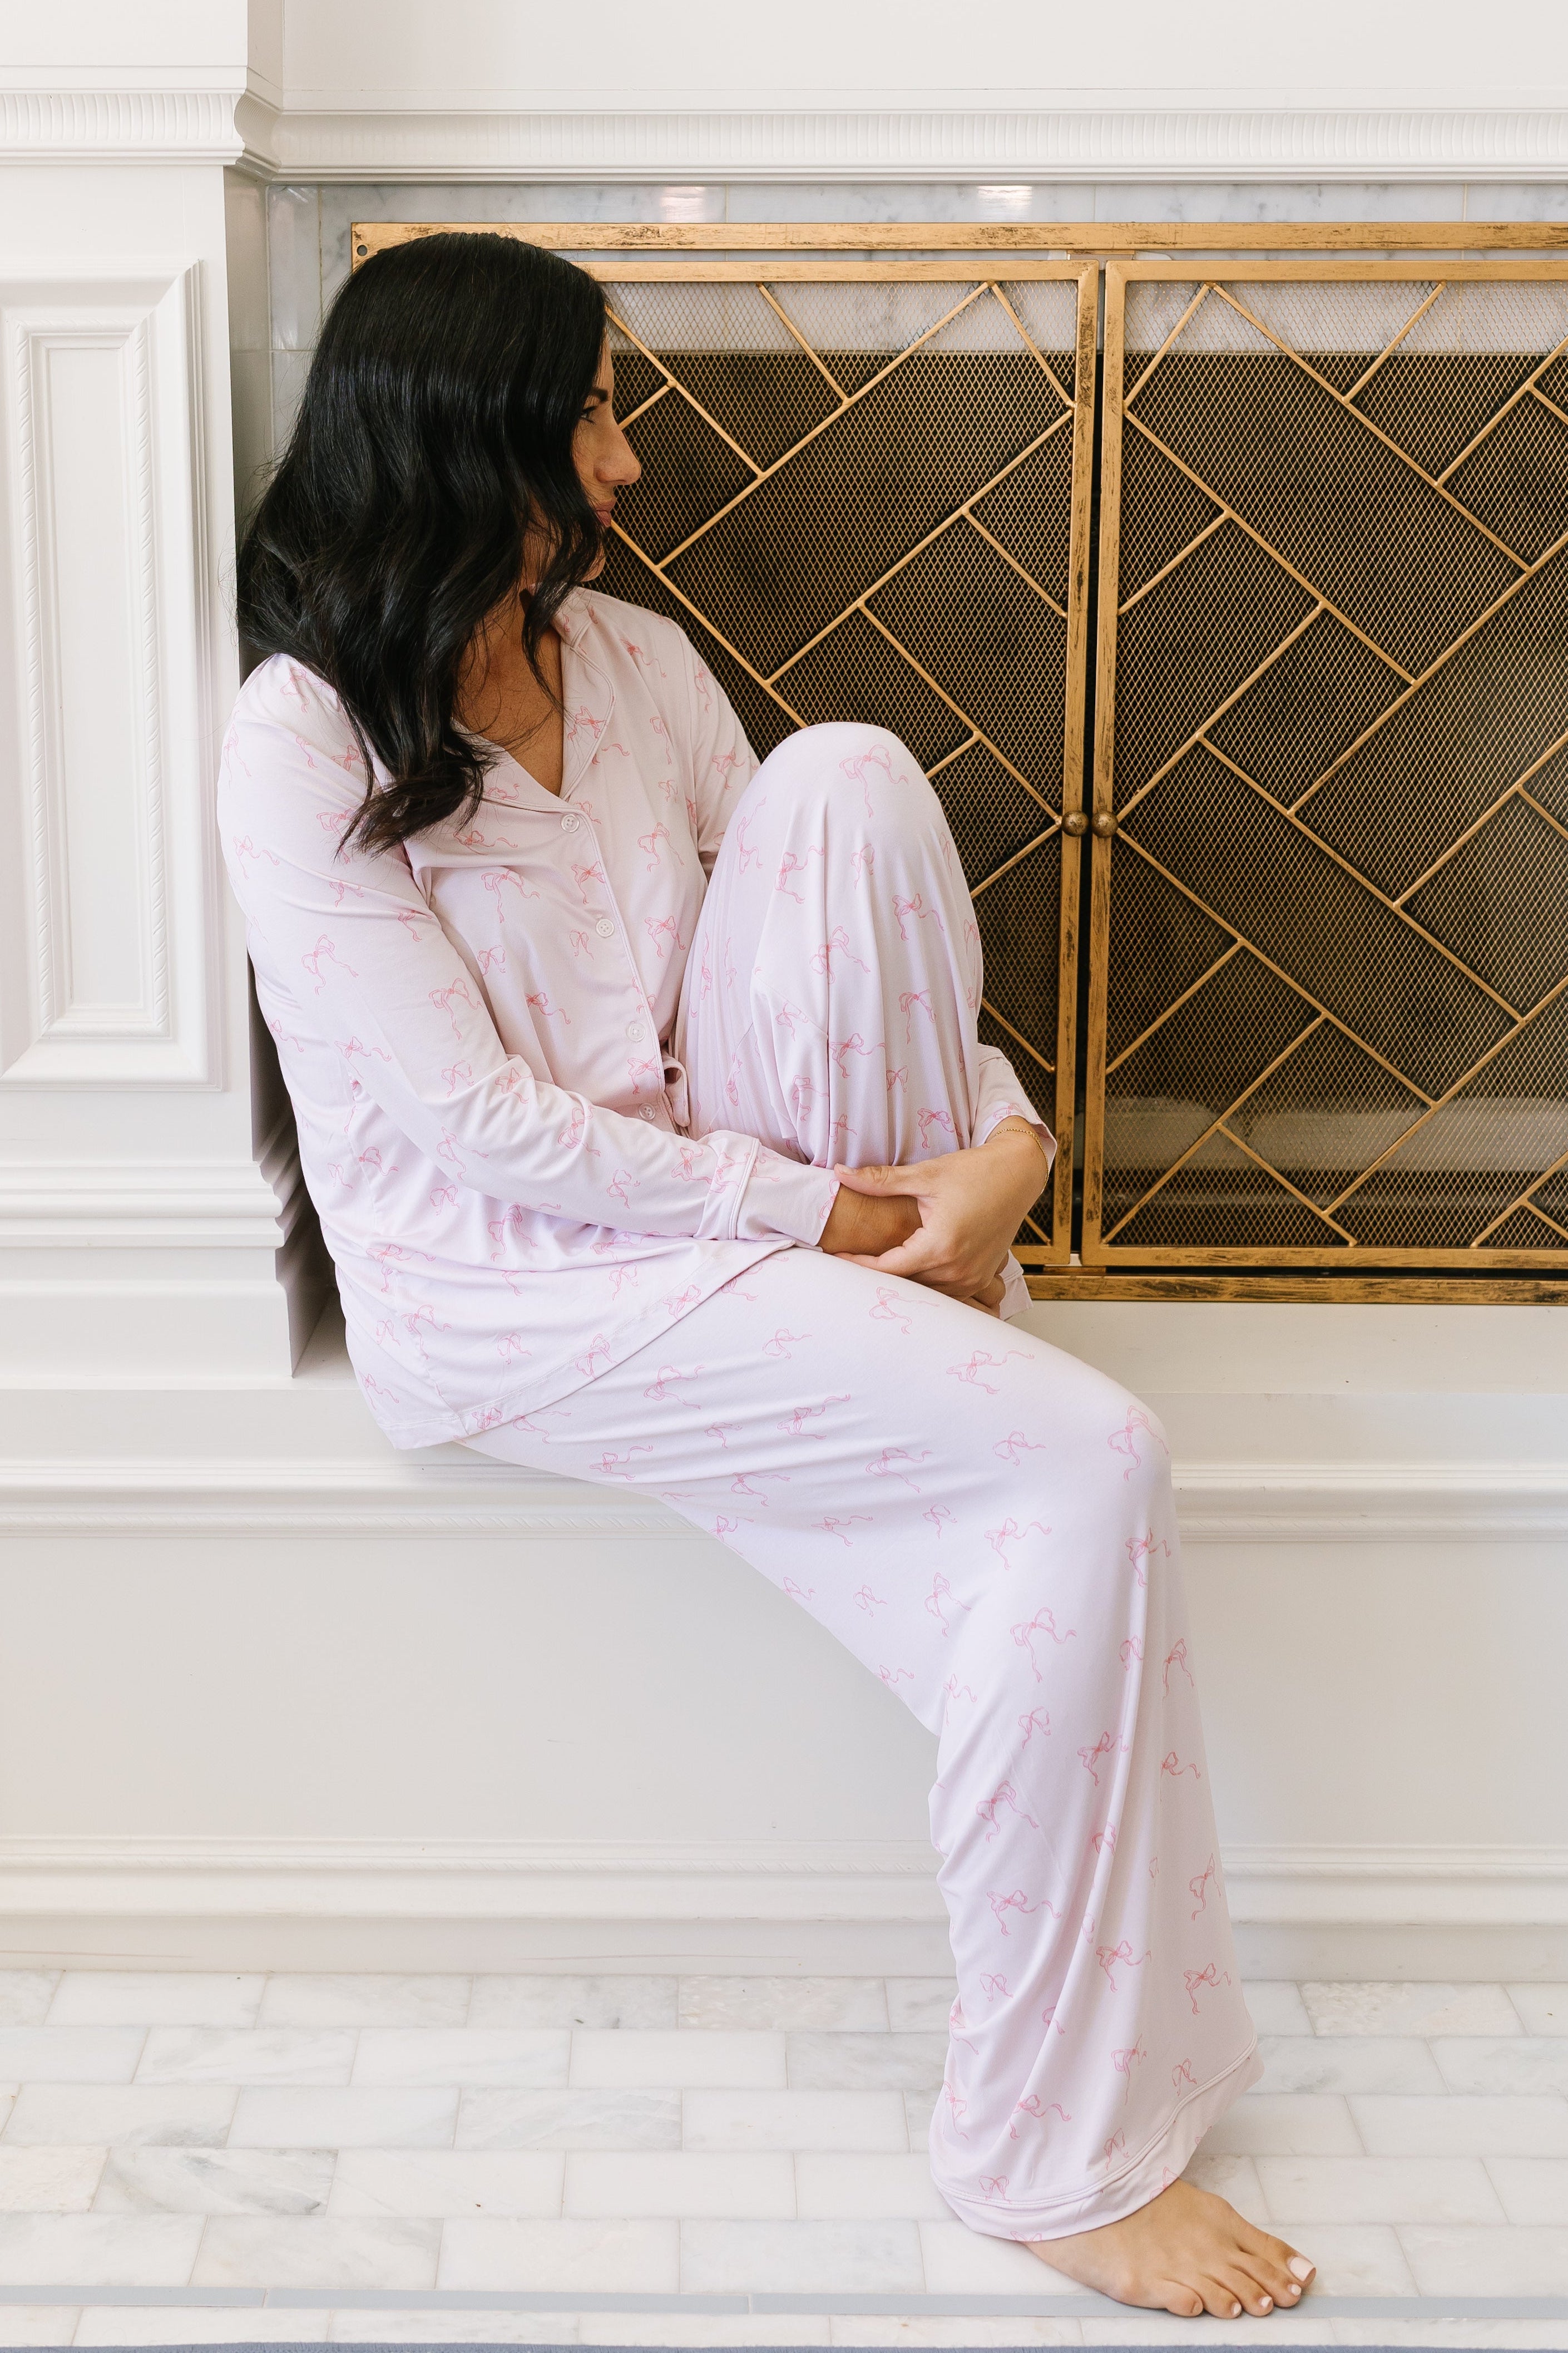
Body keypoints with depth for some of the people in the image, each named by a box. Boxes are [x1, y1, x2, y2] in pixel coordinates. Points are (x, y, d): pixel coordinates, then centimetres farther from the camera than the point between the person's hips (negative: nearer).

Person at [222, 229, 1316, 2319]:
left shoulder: (636, 658, 9)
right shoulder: (303, 749, -12)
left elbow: (879, 942, 7)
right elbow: (477, 1120, -17)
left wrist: (1003, 1144, -12)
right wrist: (821, 1216, -18)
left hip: (691, 1195, 6)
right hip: (495, 1288, -6)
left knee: (850, 774, -17)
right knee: (1092, 1463, -23)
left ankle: (929, 1287, -9)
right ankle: (1056, 2150, -12)